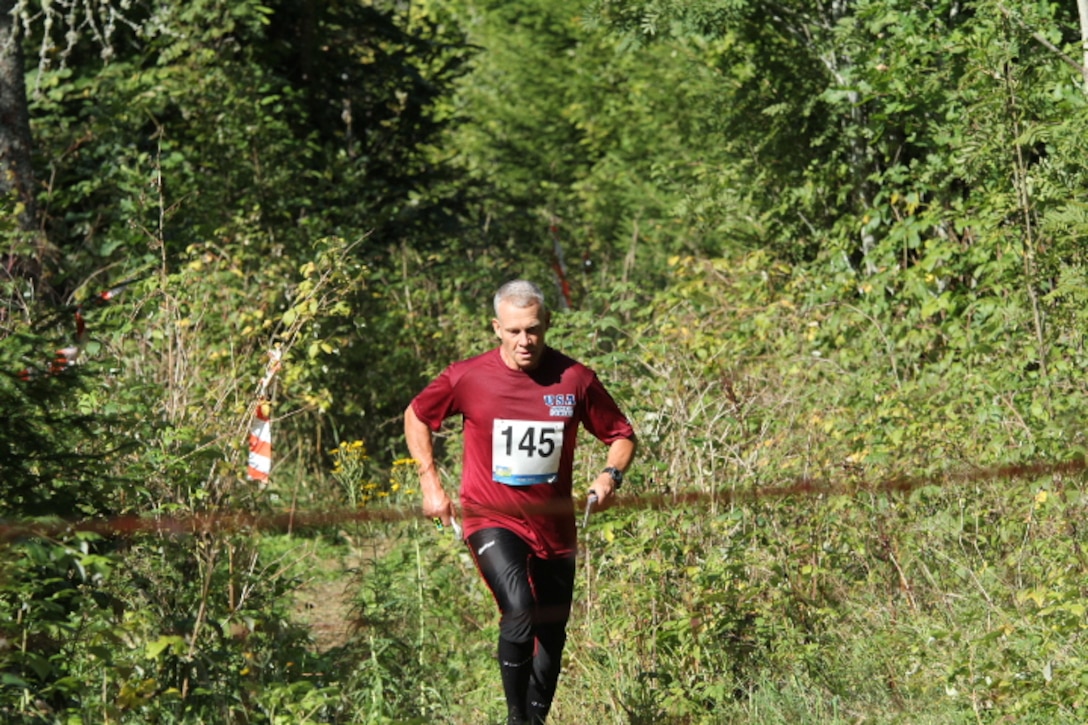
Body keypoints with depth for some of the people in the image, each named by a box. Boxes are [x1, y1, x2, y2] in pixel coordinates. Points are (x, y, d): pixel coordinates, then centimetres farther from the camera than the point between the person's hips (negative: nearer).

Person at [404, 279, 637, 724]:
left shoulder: (575, 379, -6)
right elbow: (416, 417, 9)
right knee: (519, 611, -27)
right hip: (492, 520, -3)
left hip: (554, 524, 3)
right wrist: (430, 483, 3)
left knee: (552, 633, 14)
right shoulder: (468, 378, -8)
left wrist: (610, 475, -14)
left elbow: (621, 435, 6)